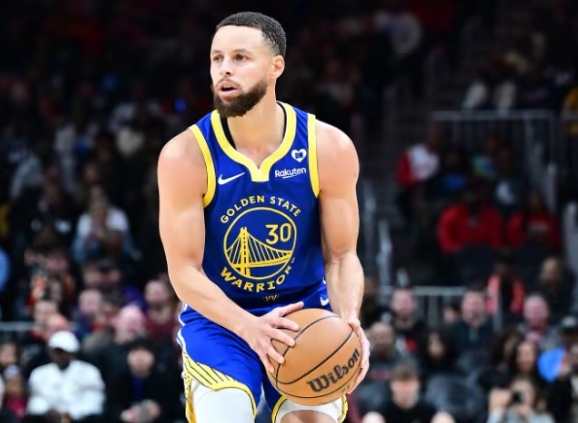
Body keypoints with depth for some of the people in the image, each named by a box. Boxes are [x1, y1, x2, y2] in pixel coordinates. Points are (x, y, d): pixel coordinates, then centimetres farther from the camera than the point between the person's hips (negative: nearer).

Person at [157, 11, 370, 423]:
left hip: (302, 313, 1)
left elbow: (341, 255, -5)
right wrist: (249, 327, -31)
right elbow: (185, 270, -15)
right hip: (218, 317, -1)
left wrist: (349, 321, -26)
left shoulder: (328, 148, -12)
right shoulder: (185, 156, -17)